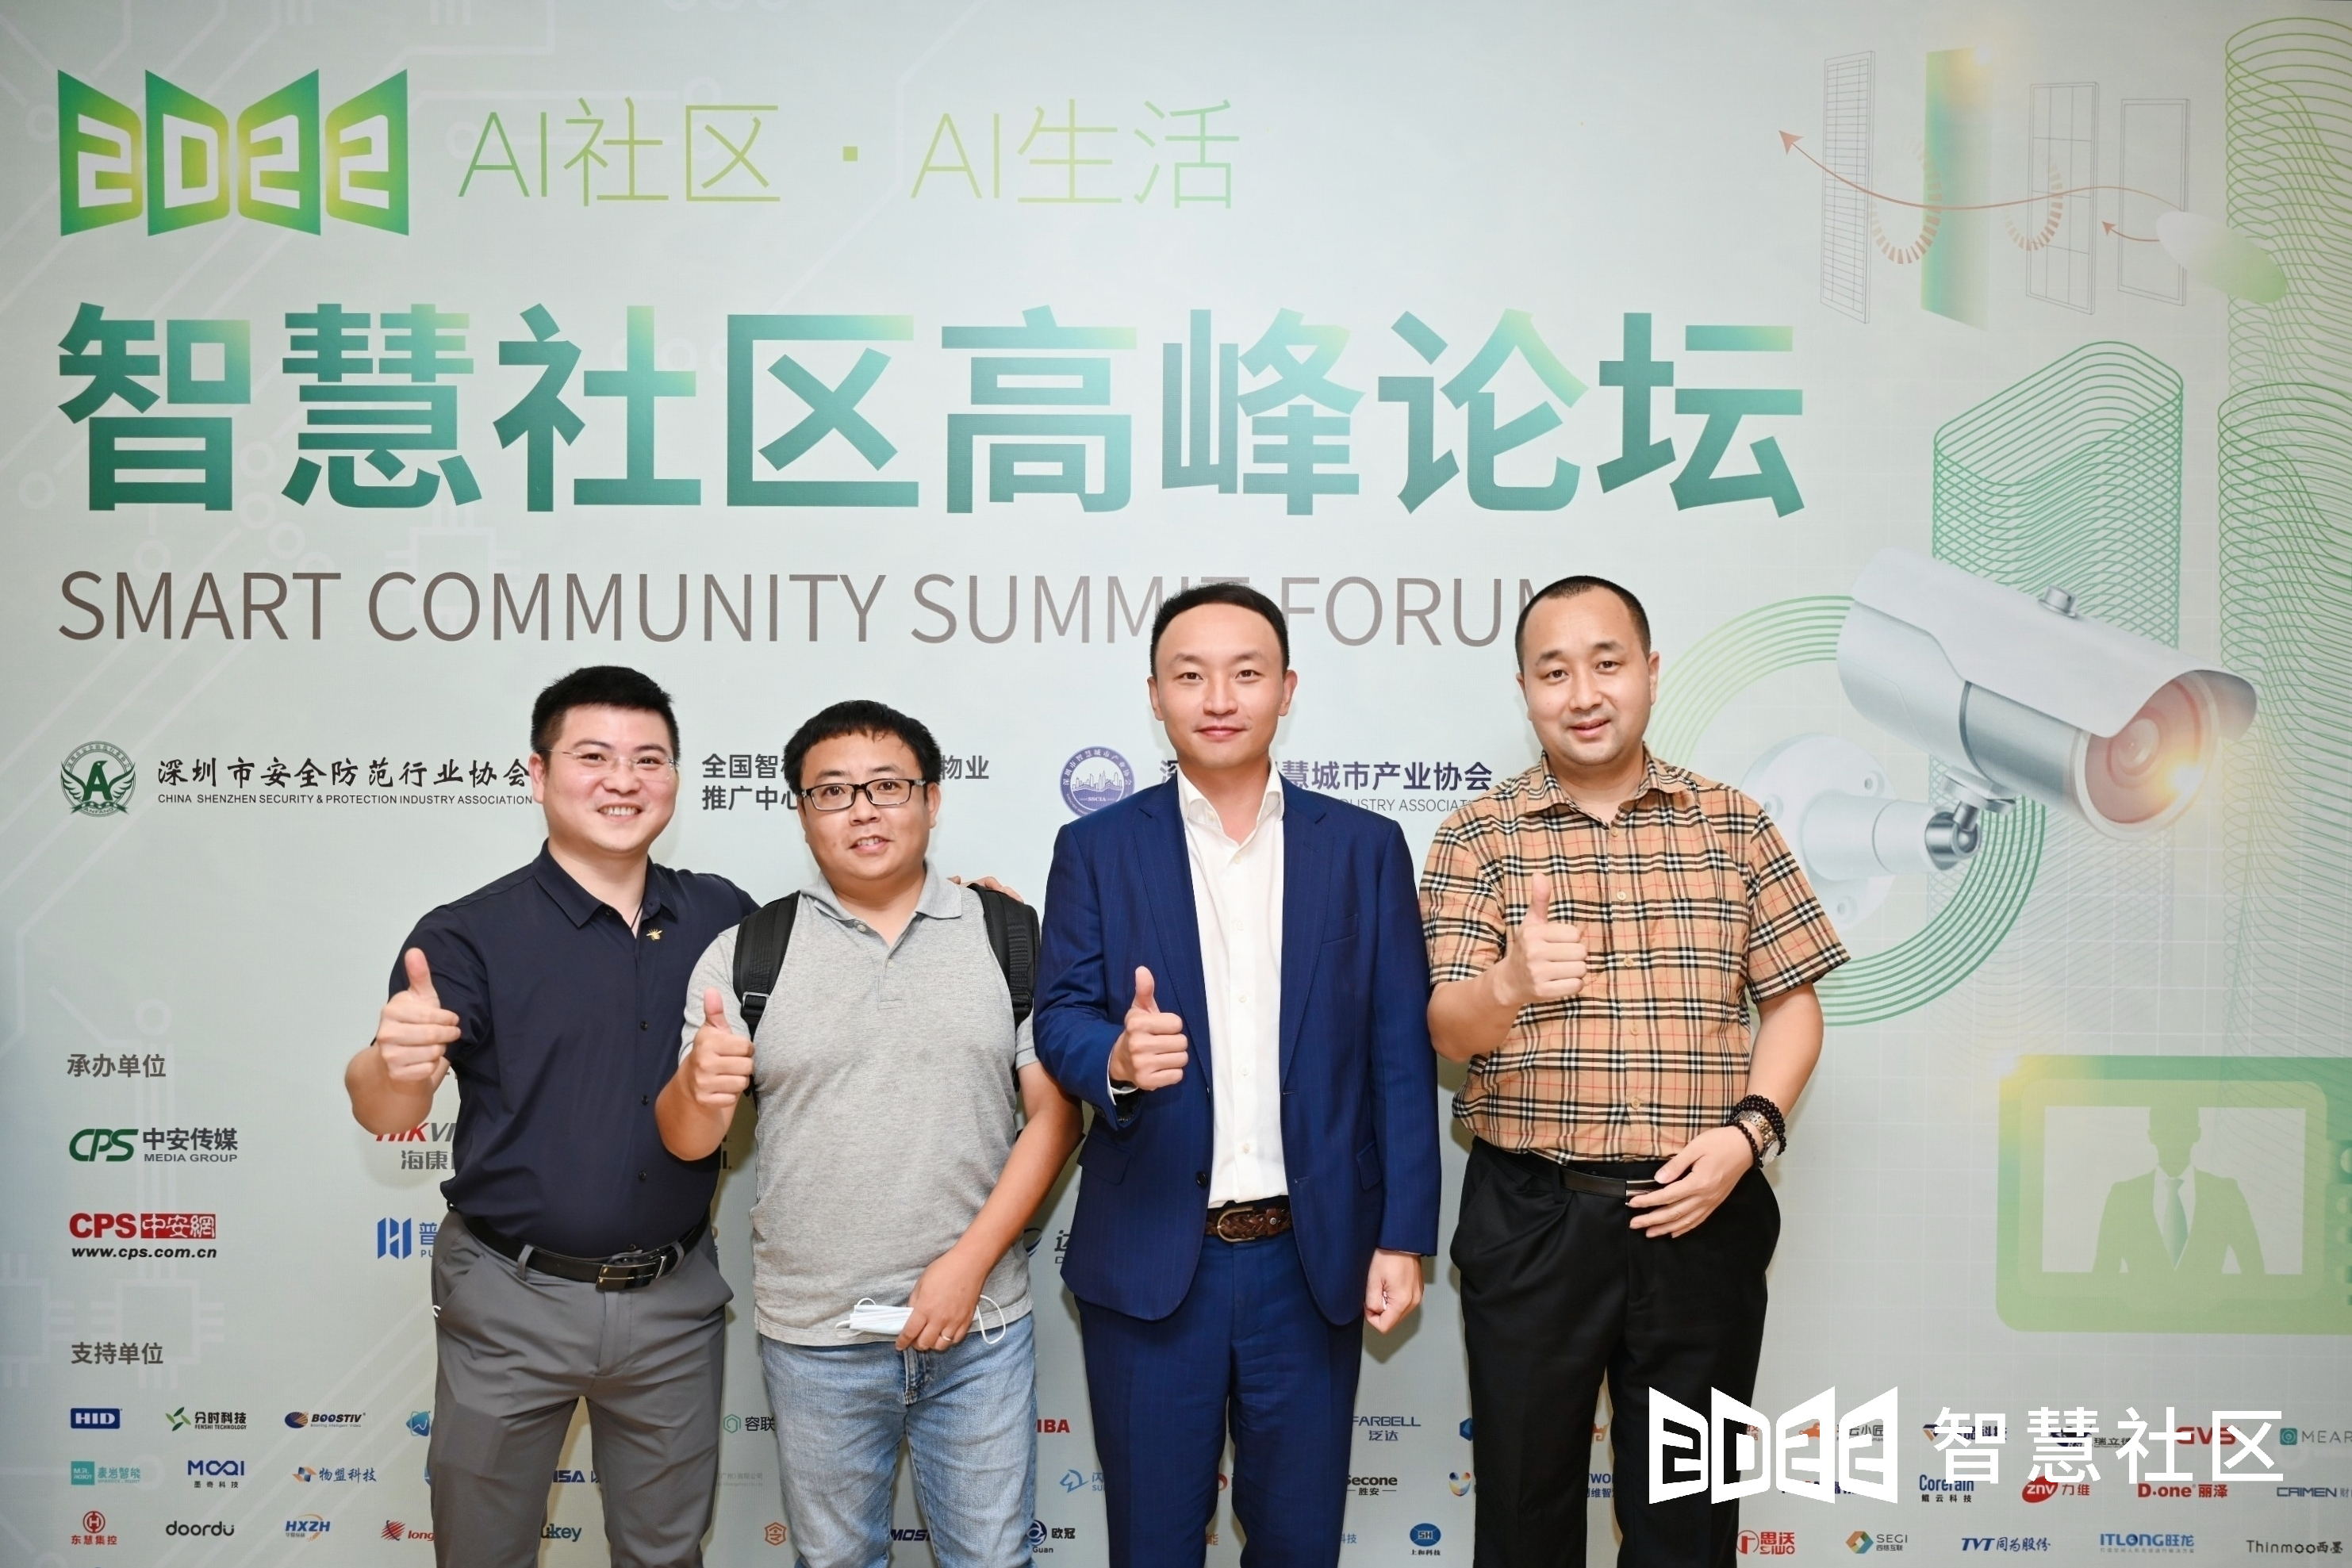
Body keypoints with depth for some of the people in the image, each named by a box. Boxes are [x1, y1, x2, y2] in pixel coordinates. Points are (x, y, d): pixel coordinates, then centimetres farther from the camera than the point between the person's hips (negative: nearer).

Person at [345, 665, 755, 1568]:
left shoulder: (725, 917, 0)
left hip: (675, 1299, 2)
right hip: (514, 1300, -2)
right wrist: (394, 1064, -43)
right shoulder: (470, 935, -9)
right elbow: (385, 1115, -17)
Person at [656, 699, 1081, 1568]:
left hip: (979, 1326, 0)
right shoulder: (746, 953, 0)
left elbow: (1054, 1115, -3)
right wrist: (698, 1088, -25)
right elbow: (687, 1140, -2)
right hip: (814, 1334, 1)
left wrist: (969, 1264, -12)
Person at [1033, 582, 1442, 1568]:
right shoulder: (1097, 848, 2)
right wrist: (1118, 1055, -26)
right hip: (1150, 1254, 0)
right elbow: (1059, 1016, -3)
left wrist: (1403, 1237, -3)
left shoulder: (1365, 848, 3)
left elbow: (1401, 1055, 1)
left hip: (1314, 1254, 1)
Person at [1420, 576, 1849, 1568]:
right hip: (1529, 1217, -1)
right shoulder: (1477, 837, 0)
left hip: (1701, 1214, 1)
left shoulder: (1732, 824, 5)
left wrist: (1747, 1131, -11)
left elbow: (1792, 1002, 6)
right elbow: (1447, 1029, -10)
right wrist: (1509, 984, -32)